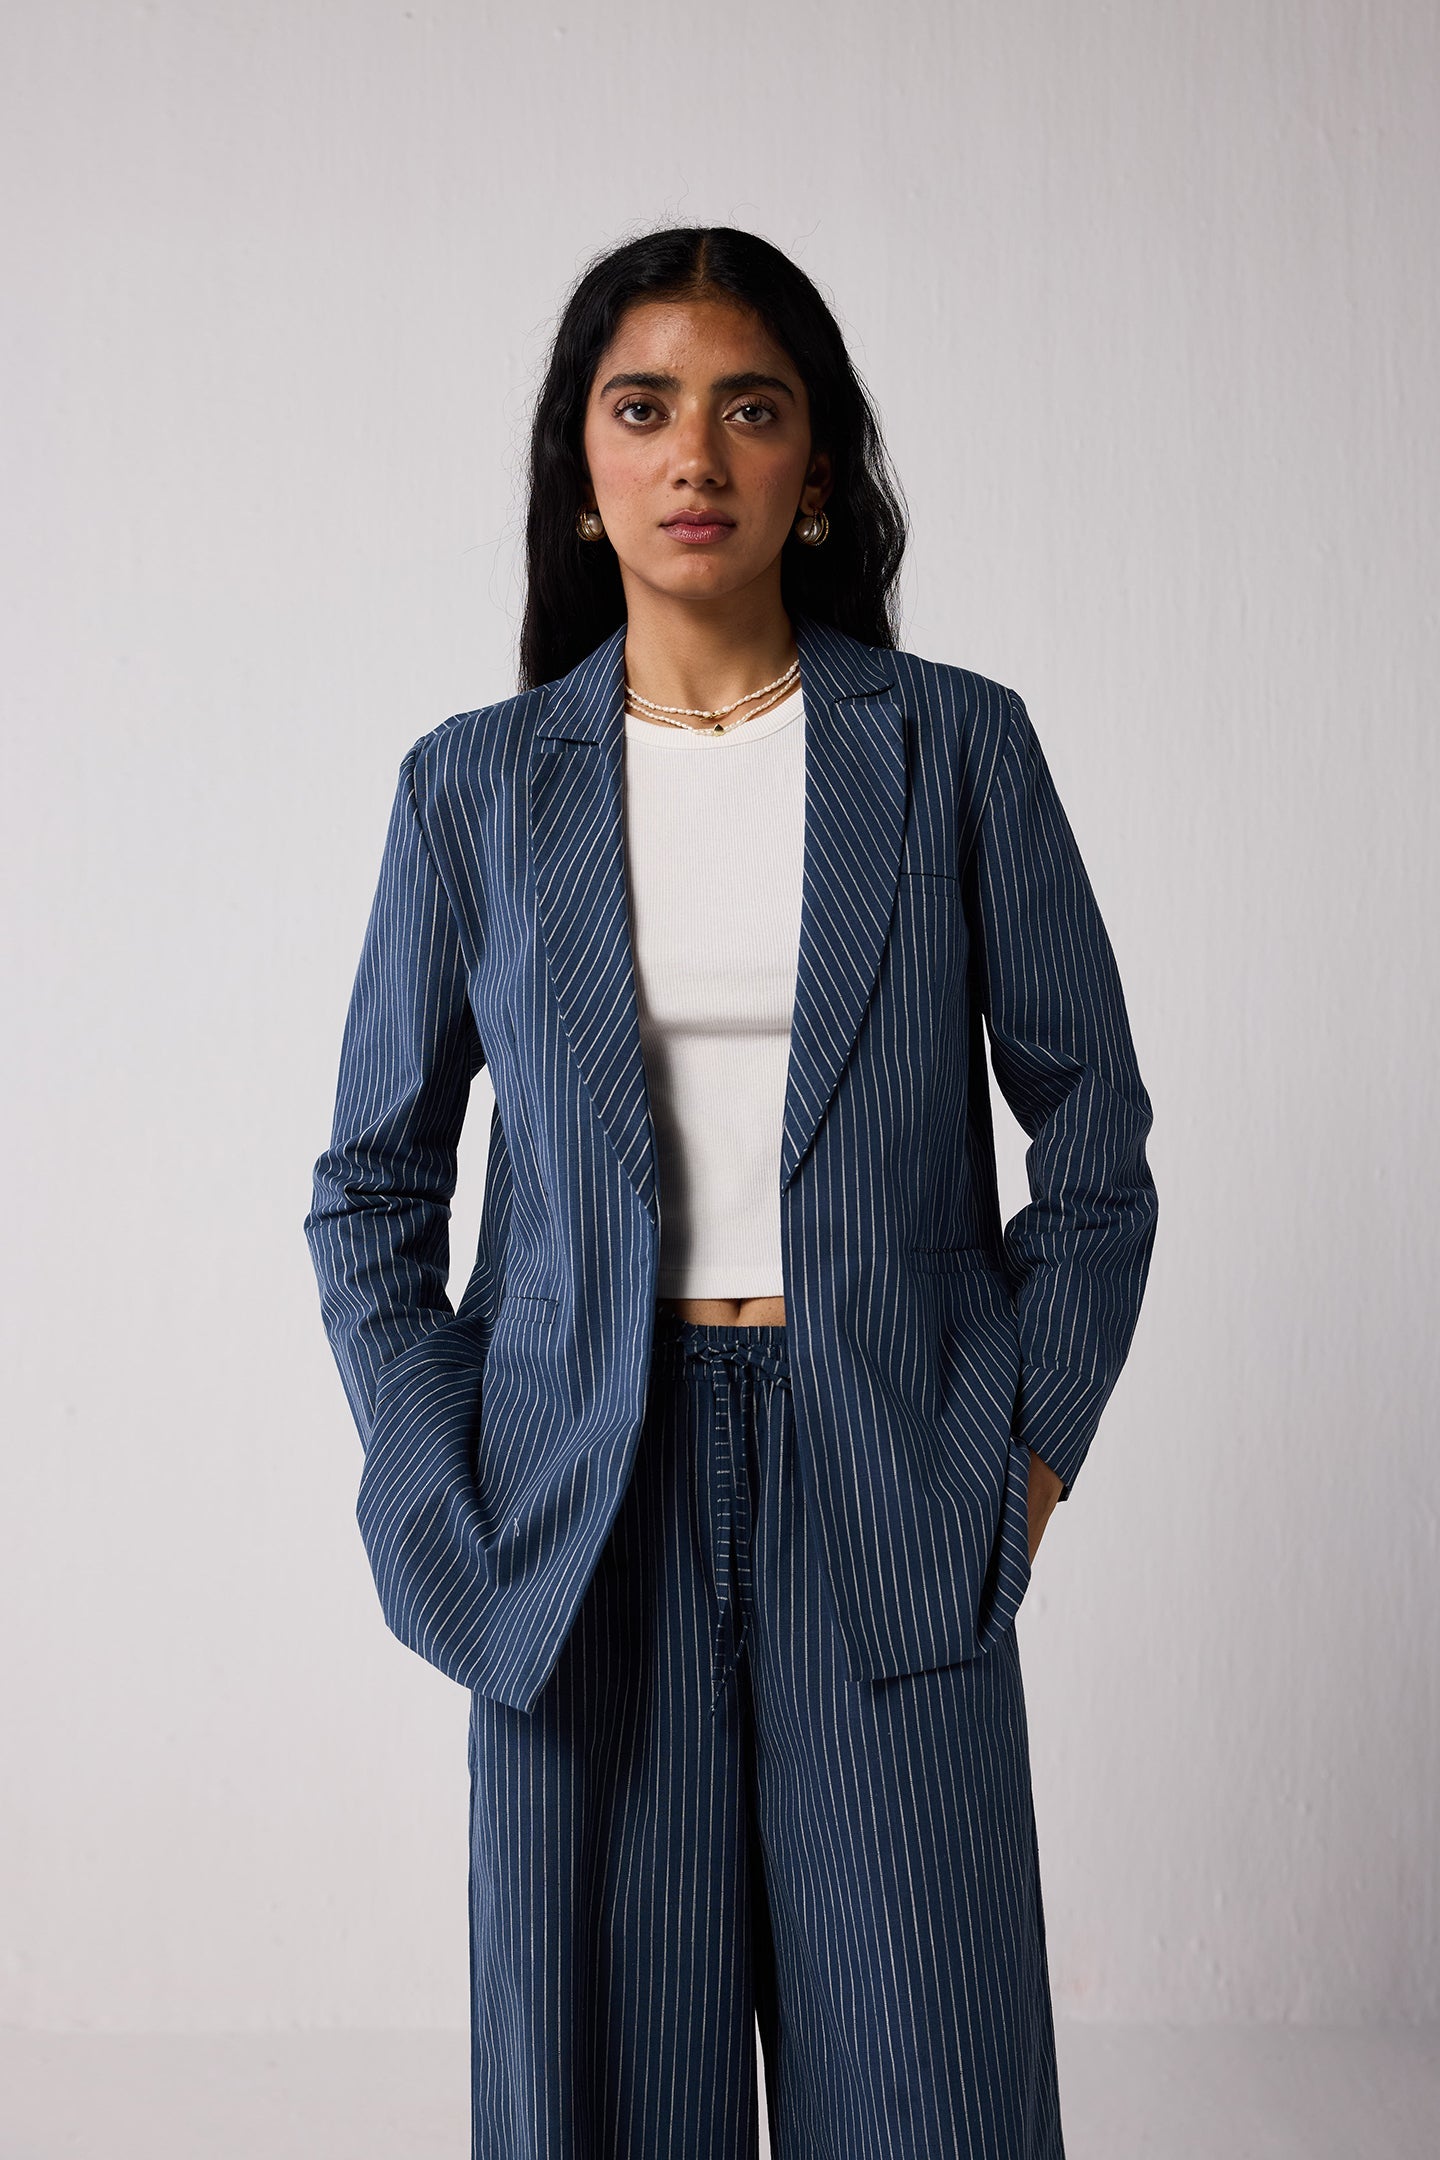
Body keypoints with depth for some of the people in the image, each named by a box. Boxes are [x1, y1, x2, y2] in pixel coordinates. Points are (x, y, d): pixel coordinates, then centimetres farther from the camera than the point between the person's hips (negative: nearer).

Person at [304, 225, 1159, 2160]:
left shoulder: (958, 745, 3)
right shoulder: (476, 785, 5)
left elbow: (1093, 1129, 7)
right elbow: (373, 1184, 10)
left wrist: (1032, 1446, -1)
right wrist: (437, 1497, 1)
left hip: (885, 1486, 0)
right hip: (589, 1484, 1)